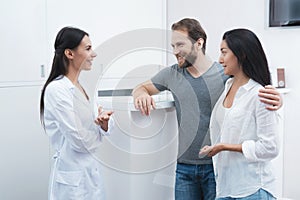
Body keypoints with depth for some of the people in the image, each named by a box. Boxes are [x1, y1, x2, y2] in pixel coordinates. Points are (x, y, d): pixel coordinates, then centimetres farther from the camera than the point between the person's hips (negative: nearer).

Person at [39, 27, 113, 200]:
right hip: (73, 179, -8)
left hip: (90, 171, 8)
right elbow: (80, 141, -23)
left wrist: (104, 124, -10)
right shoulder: (57, 89, -19)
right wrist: (99, 133, -3)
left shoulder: (79, 87, 7)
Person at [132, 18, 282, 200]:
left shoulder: (226, 74, -7)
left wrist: (275, 99, -26)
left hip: (217, 165, -3)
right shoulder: (172, 74, 3)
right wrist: (141, 95, -9)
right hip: (184, 167, 3)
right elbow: (141, 88, 16)